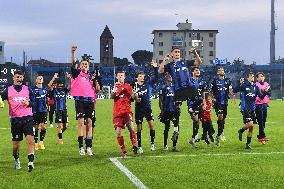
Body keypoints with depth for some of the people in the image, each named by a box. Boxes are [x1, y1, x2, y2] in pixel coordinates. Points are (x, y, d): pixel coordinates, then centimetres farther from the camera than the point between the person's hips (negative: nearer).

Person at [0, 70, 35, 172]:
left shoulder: (27, 89, 9)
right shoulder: (8, 90, 5)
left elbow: (34, 102, 13)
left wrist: (28, 103, -8)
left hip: (27, 118, 0)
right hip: (15, 120, 0)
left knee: (30, 140, -16)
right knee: (16, 143, 6)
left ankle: (30, 162, -15)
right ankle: (16, 160, 33)